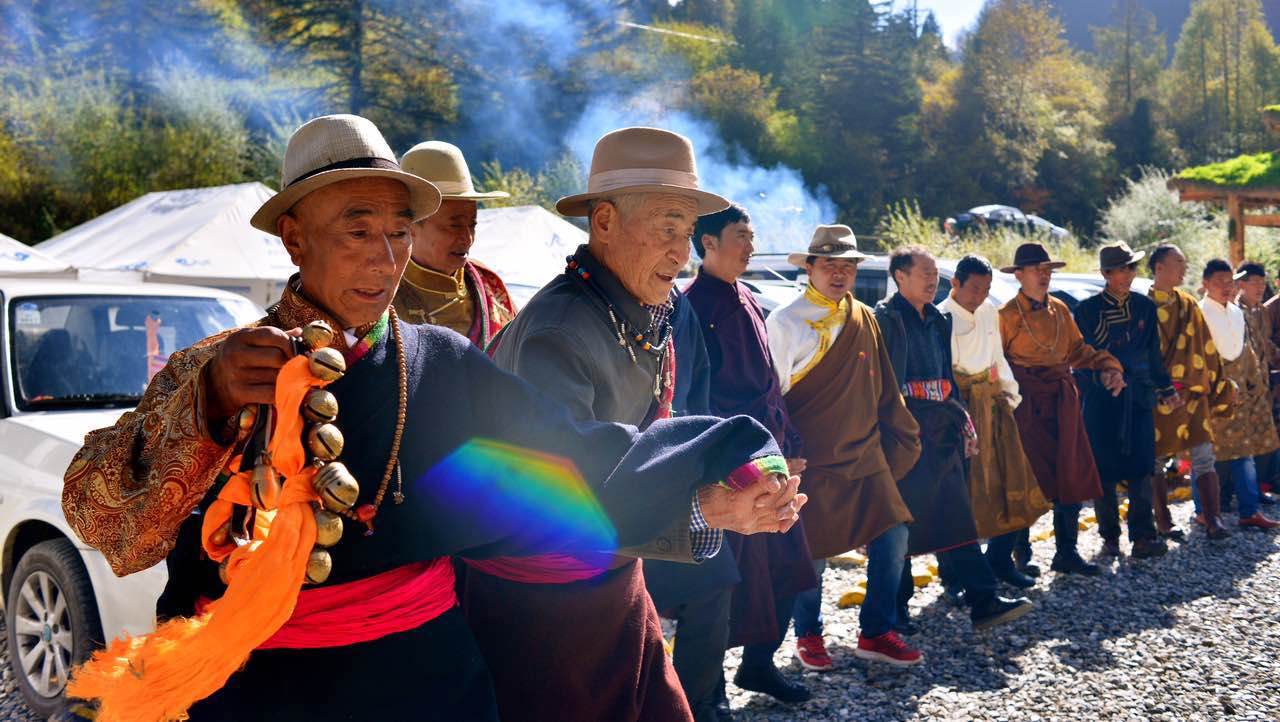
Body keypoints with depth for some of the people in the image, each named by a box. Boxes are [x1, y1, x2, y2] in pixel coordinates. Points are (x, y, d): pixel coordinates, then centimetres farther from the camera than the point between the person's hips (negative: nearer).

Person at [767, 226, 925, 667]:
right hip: (813, 460, -5)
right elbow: (771, 394, -6)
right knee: (811, 553, 2)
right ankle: (808, 636, 25)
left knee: (893, 537, -1)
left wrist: (903, 436, 14)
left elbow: (882, 387, 16)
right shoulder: (785, 322, -7)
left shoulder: (864, 319, 10)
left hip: (866, 454, 5)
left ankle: (876, 633, 15)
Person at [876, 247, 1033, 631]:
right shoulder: (885, 318, -8)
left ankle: (983, 601, 3)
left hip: (940, 430, 7)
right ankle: (895, 607, 12)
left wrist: (963, 423, 17)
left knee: (956, 514, 4)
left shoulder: (938, 321, 17)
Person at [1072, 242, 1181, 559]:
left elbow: (1154, 352, 15)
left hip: (1139, 396, 3)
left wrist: (1166, 389, 14)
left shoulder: (1145, 306, 10)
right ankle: (1110, 537, 13)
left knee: (1141, 467, -2)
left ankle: (1143, 536, 1)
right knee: (1104, 470, 2)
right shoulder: (1087, 309, -2)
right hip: (1101, 399, -3)